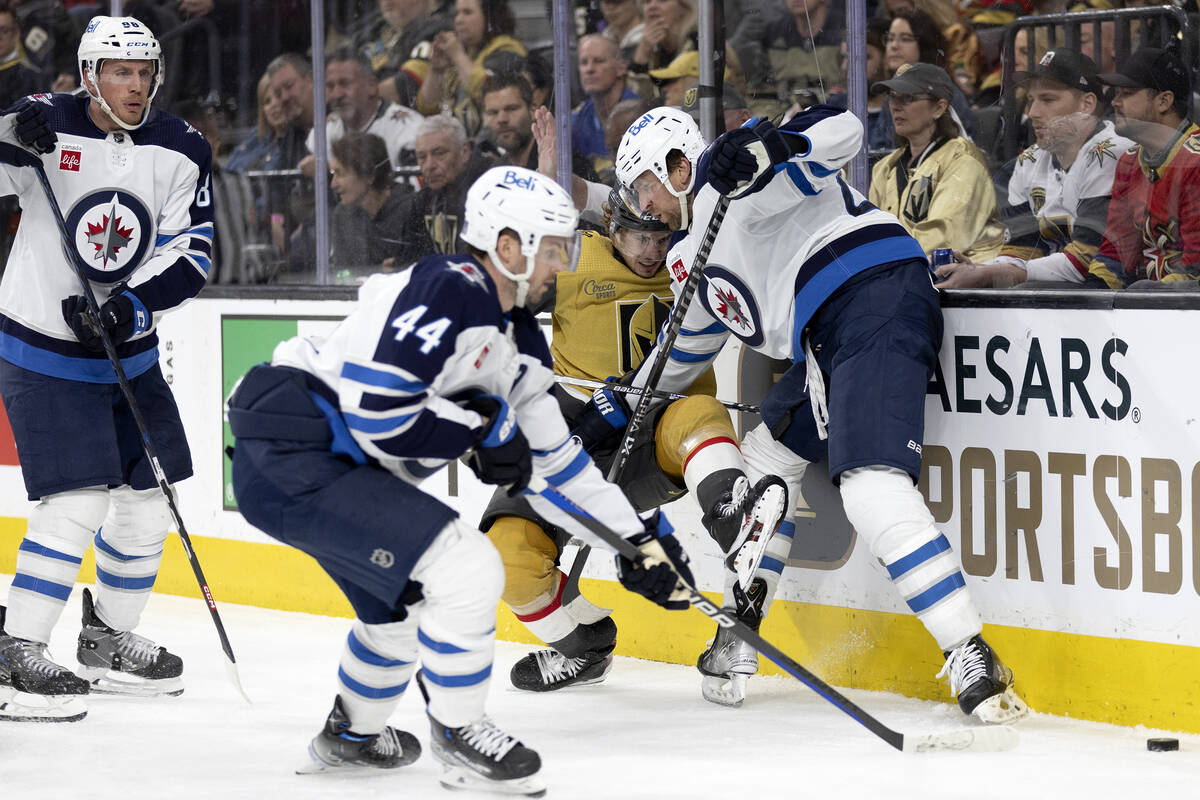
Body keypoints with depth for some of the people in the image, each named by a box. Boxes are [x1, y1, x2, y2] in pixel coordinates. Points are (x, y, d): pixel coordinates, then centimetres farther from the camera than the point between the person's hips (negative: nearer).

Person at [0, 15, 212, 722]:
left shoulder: (182, 151, -2)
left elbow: (191, 256, -6)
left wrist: (130, 307, -21)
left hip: (129, 354, 6)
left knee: (150, 495, 10)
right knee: (77, 501, -15)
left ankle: (108, 641, 29)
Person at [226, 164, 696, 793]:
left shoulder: (516, 339, 14)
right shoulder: (446, 293, -18)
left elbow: (549, 460, 20)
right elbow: (376, 412, -24)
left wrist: (638, 541, 16)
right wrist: (480, 430, -12)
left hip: (337, 468, 11)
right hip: (288, 457, -11)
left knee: (406, 596, 28)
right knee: (465, 572, -16)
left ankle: (351, 736, 49)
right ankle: (458, 736, 1)